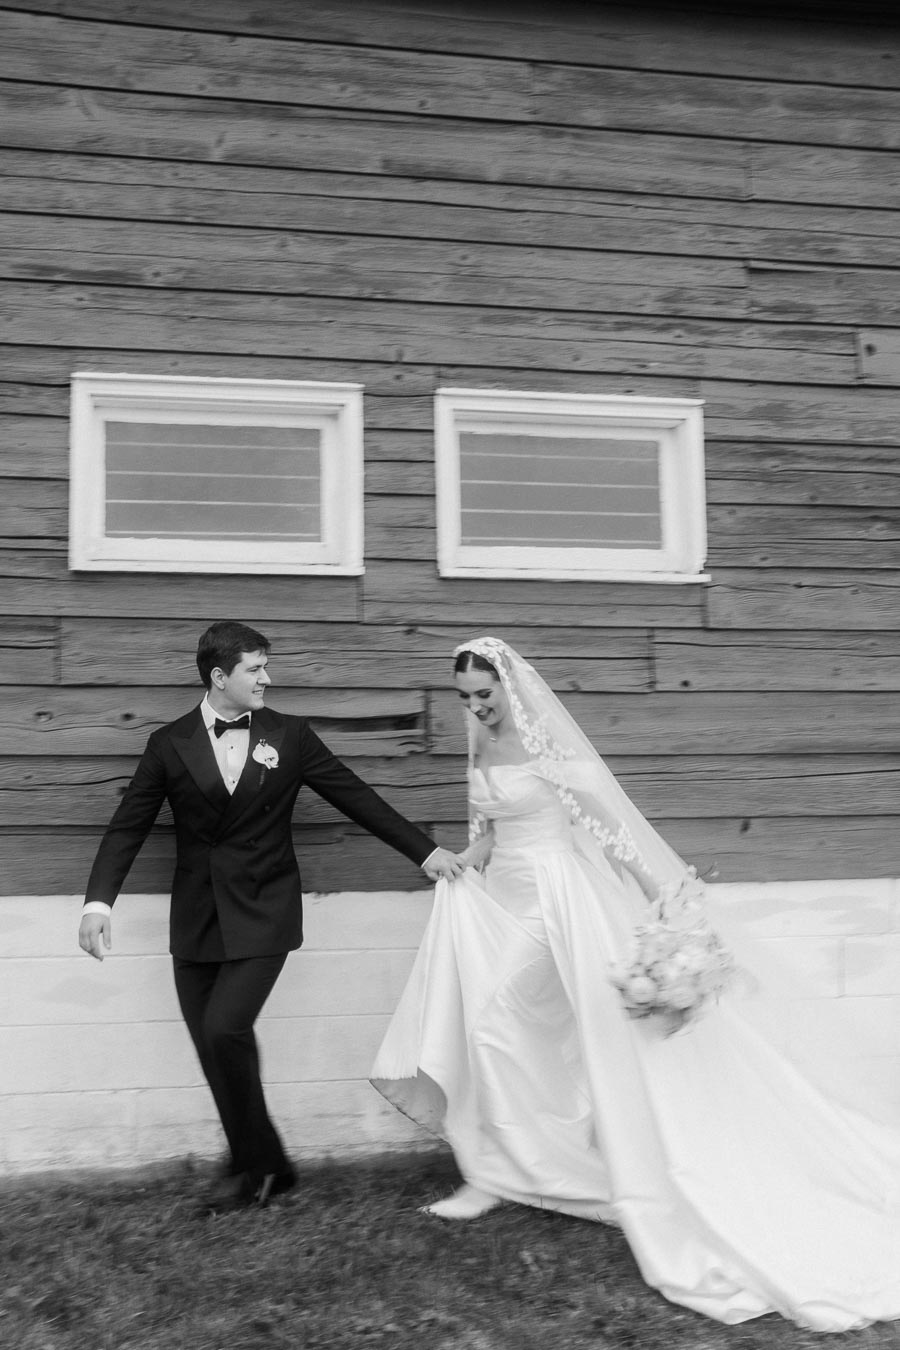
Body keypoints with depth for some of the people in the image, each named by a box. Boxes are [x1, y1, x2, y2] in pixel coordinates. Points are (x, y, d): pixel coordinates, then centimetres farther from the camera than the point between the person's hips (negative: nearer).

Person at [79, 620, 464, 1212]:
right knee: (216, 1046, 3)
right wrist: (100, 900, -11)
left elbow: (356, 796, 4)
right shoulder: (170, 743, 3)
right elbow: (128, 826, 3)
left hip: (262, 915, -2)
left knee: (224, 1031, -16)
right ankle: (264, 1167, 23)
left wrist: (426, 849, 1)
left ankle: (254, 1166, 7)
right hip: (196, 919, 2)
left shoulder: (290, 735, 2)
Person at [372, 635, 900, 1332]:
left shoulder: (546, 744, -18)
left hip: (553, 899, -8)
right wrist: (467, 862, 1)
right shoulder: (482, 746, 6)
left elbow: (614, 819, -18)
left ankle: (493, 1177, 11)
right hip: (503, 896, 8)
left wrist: (670, 899, -20)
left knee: (493, 1025, -6)